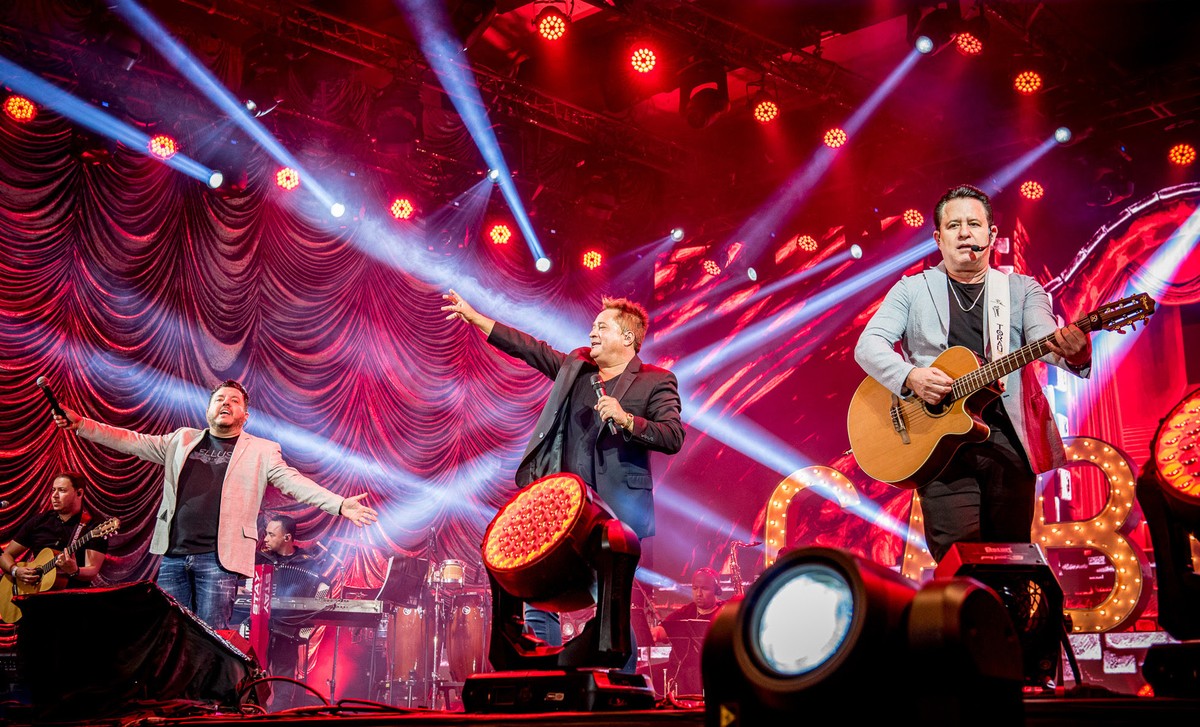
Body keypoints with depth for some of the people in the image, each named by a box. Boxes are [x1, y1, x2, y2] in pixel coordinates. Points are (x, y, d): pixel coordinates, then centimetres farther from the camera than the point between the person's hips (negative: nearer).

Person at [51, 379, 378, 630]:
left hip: (219, 558, -3)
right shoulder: (182, 440, 17)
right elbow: (133, 442, 15)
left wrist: (340, 504, -18)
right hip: (174, 555, 3)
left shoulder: (261, 451, 6)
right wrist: (81, 424, 5)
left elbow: (293, 482, -4)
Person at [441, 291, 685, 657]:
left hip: (615, 514, -6)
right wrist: (473, 316, 19)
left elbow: (673, 437, -10)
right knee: (537, 603, 4)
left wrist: (626, 420, -22)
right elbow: (528, 348, 20)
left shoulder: (654, 381, 0)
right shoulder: (575, 366, 16)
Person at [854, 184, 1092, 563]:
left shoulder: (1022, 289, 14)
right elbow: (868, 345, 1)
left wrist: (1071, 351, -28)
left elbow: (1045, 340, -3)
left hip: (1008, 437, 2)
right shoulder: (912, 290, 12)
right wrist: (909, 376, -18)